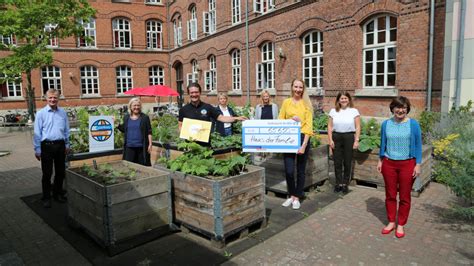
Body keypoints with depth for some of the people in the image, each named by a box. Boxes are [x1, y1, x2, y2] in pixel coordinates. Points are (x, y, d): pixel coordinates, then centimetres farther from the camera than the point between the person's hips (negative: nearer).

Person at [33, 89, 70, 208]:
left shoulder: (63, 112, 5)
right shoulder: (41, 113, -4)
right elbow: (37, 133, -3)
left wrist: (67, 145, 11)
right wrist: (37, 149, -4)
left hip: (60, 145, 3)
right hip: (47, 145, -3)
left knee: (60, 171, 12)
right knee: (47, 173, 5)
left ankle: (58, 193, 28)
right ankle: (46, 197, 17)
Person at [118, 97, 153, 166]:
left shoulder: (145, 117, 0)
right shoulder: (126, 117, 9)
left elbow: (149, 132, -1)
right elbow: (123, 129, 16)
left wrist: (150, 144, -5)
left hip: (141, 147, -2)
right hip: (129, 147, 3)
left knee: (142, 165, 3)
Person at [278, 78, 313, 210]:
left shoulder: (306, 104, 1)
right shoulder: (286, 102, 7)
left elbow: (308, 125, -6)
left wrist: (304, 144, -14)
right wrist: (291, 120, -13)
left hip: (302, 138, -1)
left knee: (300, 170, 8)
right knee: (289, 170, -2)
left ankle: (297, 198, 24)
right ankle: (291, 195, 21)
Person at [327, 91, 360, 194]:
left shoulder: (354, 111, 2)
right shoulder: (333, 111, 6)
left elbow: (357, 127, 0)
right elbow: (330, 127, 5)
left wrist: (356, 140, -6)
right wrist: (330, 140, -2)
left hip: (349, 137, -1)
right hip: (336, 137, 2)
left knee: (347, 162, 5)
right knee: (337, 162, 5)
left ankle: (345, 184, 18)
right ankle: (338, 183, 16)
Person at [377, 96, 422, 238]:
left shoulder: (413, 124, -5)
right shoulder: (386, 124, 1)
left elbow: (418, 145, -2)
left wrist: (417, 165, -5)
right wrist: (380, 161, 8)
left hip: (407, 164, -2)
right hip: (389, 163, 2)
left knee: (404, 197, 8)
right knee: (390, 195, 11)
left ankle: (401, 225, 23)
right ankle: (391, 222, 27)